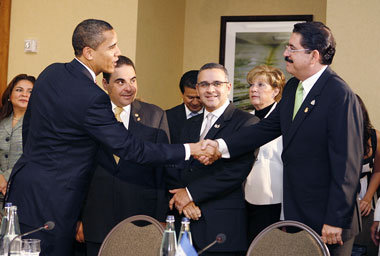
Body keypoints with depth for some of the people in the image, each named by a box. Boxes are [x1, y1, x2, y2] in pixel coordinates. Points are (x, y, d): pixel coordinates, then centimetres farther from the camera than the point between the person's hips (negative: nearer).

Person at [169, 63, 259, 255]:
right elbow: (181, 169, 13)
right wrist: (183, 199, -8)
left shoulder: (246, 122, -4)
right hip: (187, 220, 5)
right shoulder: (190, 125, 18)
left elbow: (237, 171, -15)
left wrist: (191, 193, -12)